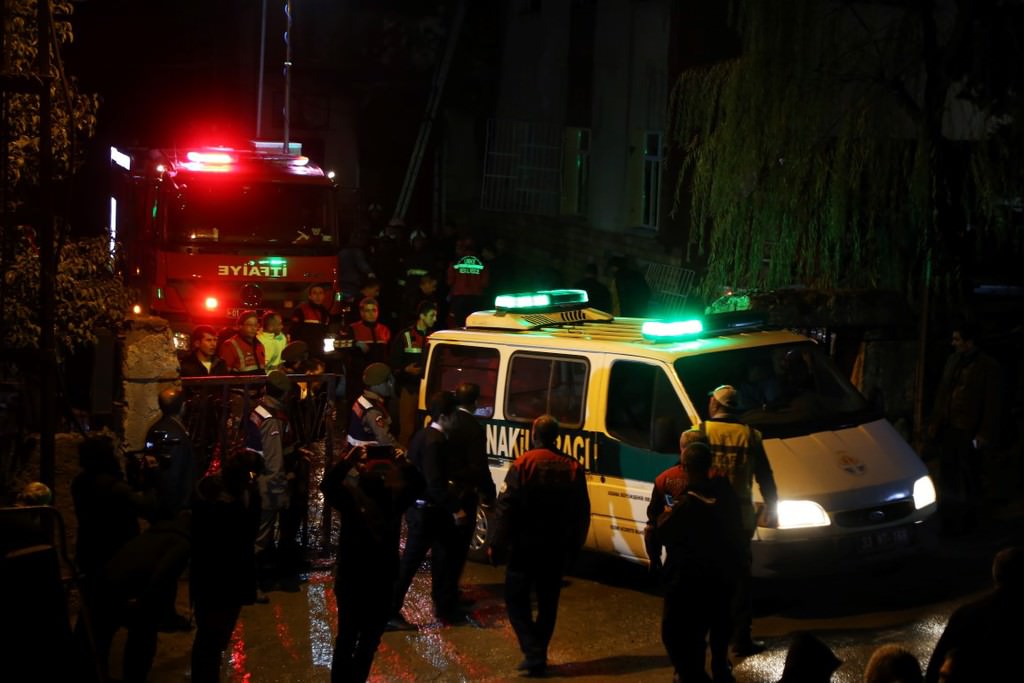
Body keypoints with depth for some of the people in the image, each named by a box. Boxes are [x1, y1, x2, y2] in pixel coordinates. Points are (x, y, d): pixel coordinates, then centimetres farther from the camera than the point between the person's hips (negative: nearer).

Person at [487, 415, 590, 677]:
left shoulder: (523, 464, -11)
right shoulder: (573, 468, 2)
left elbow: (505, 507, -15)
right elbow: (582, 513, 6)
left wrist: (497, 544, -9)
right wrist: (574, 546, 14)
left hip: (525, 545, -4)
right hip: (557, 548, 4)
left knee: (517, 599, 5)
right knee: (548, 602, 15)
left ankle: (533, 654, -8)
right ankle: (539, 655, 16)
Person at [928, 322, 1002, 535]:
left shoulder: (987, 366, -8)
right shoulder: (953, 361, 10)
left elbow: (991, 403, -8)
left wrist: (985, 433, -11)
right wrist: (935, 422, 14)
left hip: (969, 431, -6)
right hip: (948, 428, 6)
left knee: (968, 478, 4)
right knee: (947, 476, 12)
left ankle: (966, 521, 14)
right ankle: (947, 519, 22)